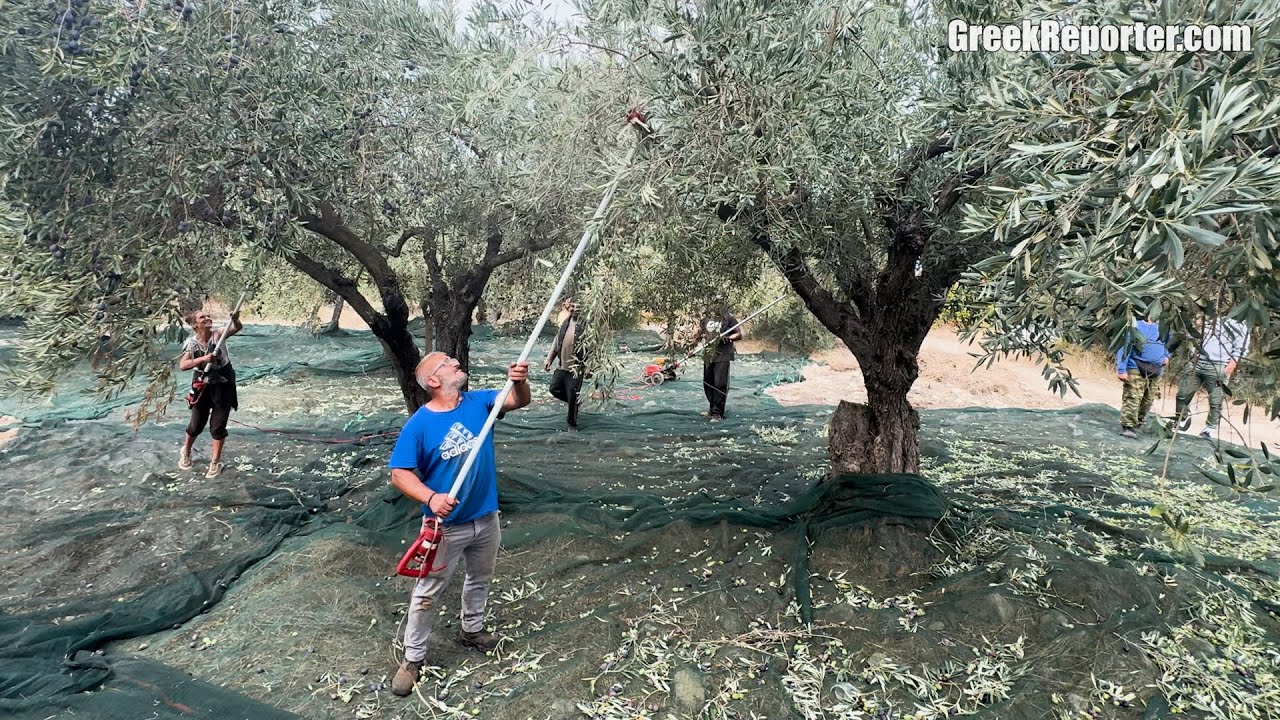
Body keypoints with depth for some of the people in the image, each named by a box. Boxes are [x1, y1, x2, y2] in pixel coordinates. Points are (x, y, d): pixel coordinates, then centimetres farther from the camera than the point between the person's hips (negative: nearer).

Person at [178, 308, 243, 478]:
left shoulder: (219, 335, -12)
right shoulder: (191, 343, -10)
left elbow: (237, 328, -31)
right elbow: (182, 365, -22)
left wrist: (235, 319, -52)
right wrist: (202, 358, -36)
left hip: (223, 385, -1)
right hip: (202, 387, 1)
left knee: (218, 426, 4)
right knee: (196, 425, 13)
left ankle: (216, 462, 20)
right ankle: (186, 452, 42)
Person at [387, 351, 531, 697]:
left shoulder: (478, 402, -6)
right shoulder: (419, 424, -17)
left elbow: (519, 400, -12)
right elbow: (399, 474, -19)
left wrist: (519, 380, -35)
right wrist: (431, 497, -36)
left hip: (486, 517, 5)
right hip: (447, 525, -5)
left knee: (480, 578, 25)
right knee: (428, 592, 8)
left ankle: (471, 629, 49)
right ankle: (413, 658, 26)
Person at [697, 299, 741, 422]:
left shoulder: (729, 319, -3)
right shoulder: (706, 319, 11)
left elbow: (739, 334, -4)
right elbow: (699, 331, 22)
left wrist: (728, 338, -19)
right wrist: (700, 336, 0)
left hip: (722, 357, -6)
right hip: (708, 356, 6)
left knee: (719, 384, -10)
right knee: (707, 383, 13)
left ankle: (718, 413, -4)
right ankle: (712, 408, 31)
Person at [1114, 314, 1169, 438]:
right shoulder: (1134, 326, -9)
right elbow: (1124, 347, -12)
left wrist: (1166, 355, 10)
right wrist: (1121, 370, -17)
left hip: (1156, 371, 7)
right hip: (1136, 369, -7)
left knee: (1148, 399, 10)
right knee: (1132, 398, -13)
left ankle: (1137, 424, 23)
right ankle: (1127, 426, -10)